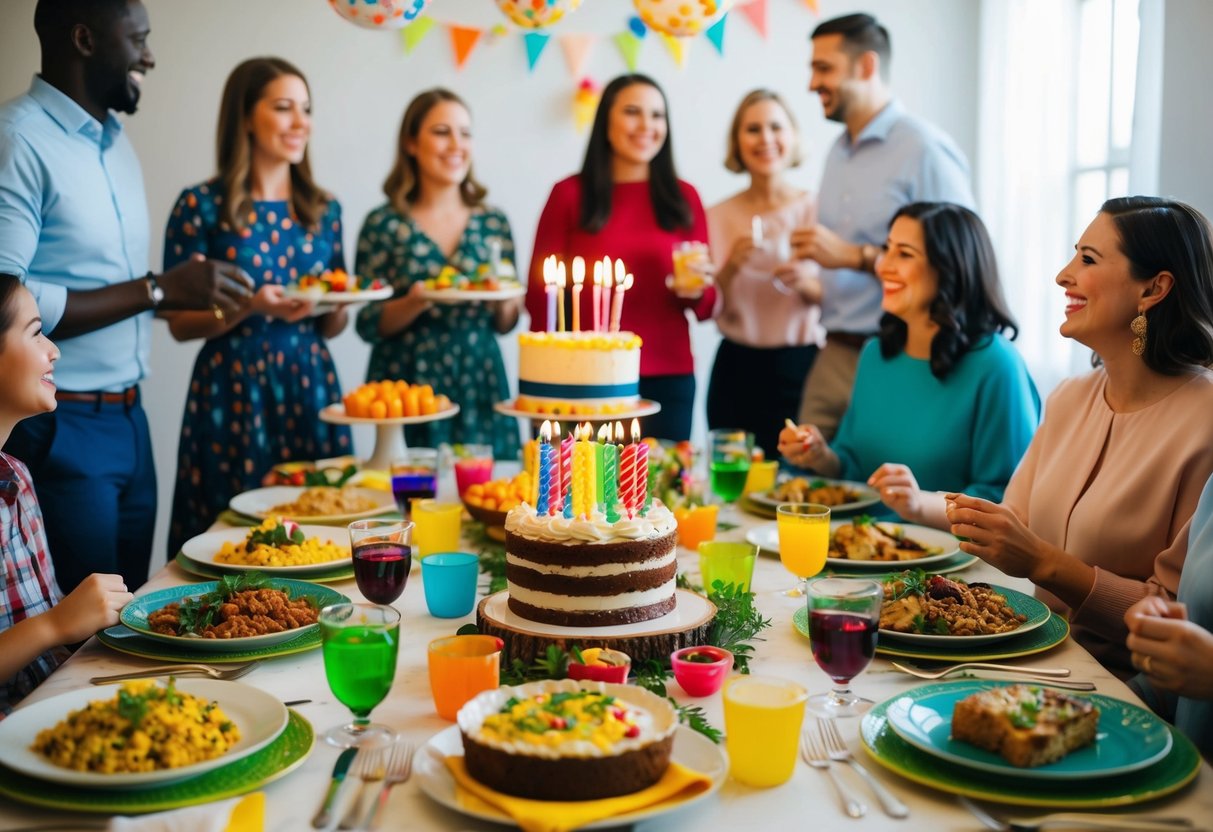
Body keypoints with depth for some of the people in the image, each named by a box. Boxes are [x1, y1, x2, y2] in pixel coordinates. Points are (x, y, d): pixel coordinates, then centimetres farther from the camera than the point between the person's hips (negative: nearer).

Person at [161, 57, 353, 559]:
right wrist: (252, 306, -19)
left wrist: (338, 302, -6)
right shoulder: (201, 206, -4)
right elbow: (180, 323, -5)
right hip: (234, 389, -4)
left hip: (311, 386, 4)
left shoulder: (324, 210, 10)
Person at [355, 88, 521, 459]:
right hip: (408, 388, -2)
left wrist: (504, 301, -10)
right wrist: (416, 303, -18)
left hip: (480, 389, 3)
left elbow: (505, 324, 11)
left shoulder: (493, 222, 7)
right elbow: (368, 325, -2)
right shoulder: (384, 224, -1)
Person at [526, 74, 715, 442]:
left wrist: (696, 292, -11)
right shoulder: (570, 194, 2)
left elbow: (706, 306, 11)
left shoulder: (684, 198, 8)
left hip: (669, 380, 2)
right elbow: (540, 295, 2)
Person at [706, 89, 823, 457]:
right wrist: (730, 268, -14)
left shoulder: (816, 209, -1)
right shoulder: (719, 215, 6)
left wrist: (804, 283, -20)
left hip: (800, 367, -1)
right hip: (736, 368, 2)